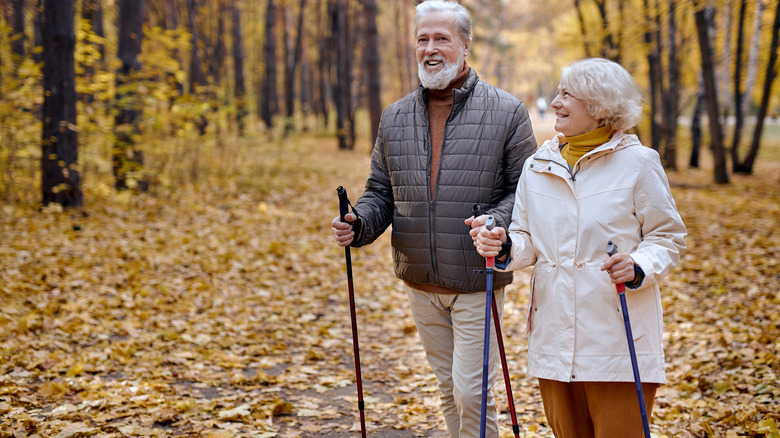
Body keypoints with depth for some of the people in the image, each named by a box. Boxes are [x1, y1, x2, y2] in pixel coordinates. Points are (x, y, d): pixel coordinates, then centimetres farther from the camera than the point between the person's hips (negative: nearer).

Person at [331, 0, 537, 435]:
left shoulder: (506, 112, -6)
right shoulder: (395, 117, 7)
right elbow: (381, 192, 11)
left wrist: (496, 224, -24)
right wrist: (358, 223, -9)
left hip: (477, 283, -4)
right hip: (421, 285, 5)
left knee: (471, 392, -5)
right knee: (448, 387, 16)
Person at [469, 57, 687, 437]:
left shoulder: (637, 163, -3)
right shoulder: (537, 166, 10)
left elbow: (667, 236, 1)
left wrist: (639, 267, -18)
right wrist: (504, 247, -7)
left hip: (617, 338, -4)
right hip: (554, 335, 4)